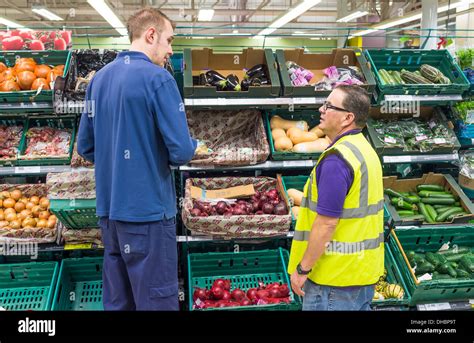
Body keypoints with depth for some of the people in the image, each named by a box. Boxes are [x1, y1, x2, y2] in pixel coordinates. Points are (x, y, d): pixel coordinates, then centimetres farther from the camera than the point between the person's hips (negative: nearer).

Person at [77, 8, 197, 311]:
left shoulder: (99, 78, 9)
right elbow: (182, 152, -17)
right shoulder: (158, 78, -12)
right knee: (156, 300, 4)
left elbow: (86, 147, 13)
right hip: (147, 209, -7)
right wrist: (191, 147, 4)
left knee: (117, 300, 16)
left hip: (108, 209, 7)